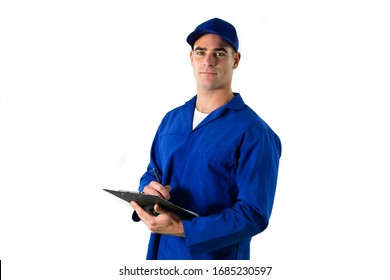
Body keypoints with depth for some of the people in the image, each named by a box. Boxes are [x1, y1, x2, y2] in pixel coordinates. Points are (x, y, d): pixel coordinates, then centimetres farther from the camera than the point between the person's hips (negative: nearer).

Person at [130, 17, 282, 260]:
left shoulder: (253, 133, -15)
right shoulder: (171, 120, 6)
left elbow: (254, 214, -20)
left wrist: (181, 229, -28)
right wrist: (148, 190, -8)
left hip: (216, 258, -5)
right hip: (162, 253, 6)